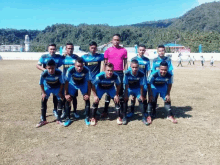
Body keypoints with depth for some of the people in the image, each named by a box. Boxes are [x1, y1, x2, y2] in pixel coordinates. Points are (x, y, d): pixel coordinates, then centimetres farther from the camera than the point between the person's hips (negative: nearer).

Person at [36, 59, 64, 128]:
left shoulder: (59, 73, -36)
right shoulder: (44, 74, -33)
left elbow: (62, 83, -20)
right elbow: (41, 84, -15)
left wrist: (60, 92, -17)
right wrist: (43, 93, -14)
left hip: (57, 88, 0)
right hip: (47, 87, 1)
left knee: (60, 101, -10)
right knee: (43, 101, -9)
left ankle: (59, 119, 3)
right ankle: (43, 120, 1)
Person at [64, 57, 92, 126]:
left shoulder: (86, 70, -34)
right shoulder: (70, 70, -34)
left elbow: (89, 83, -22)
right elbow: (66, 82, -21)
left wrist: (88, 94, -20)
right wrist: (66, 94, -19)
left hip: (83, 84, 0)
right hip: (72, 84, 0)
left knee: (87, 99, -11)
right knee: (68, 99, -10)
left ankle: (87, 118, 4)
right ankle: (67, 118, 4)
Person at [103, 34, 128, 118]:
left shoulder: (124, 50, 3)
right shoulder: (108, 50, 3)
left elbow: (125, 63, 6)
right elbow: (105, 63, 6)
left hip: (120, 73, 0)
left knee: (120, 92, 8)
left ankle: (122, 110, 17)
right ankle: (105, 111, 9)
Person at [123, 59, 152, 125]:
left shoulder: (141, 74, -27)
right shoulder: (127, 73, -30)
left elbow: (141, 86, -17)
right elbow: (126, 86, -21)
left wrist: (141, 95, -10)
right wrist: (126, 95, -17)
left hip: (137, 89, 0)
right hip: (129, 89, 0)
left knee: (141, 100, -11)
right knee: (125, 99, -15)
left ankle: (144, 117, 3)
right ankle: (124, 117, -2)